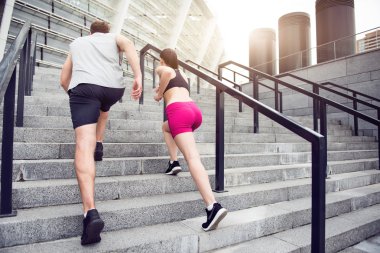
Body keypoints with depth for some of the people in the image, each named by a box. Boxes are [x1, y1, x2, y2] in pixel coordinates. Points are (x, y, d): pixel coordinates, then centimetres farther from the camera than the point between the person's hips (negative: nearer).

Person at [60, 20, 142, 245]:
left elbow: (64, 80, 33)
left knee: (84, 146, -15)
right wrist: (138, 76, -12)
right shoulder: (114, 37, 29)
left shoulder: (77, 43, 35)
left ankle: (91, 212, -30)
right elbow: (129, 45, 2)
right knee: (103, 109, 39)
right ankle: (99, 145, 26)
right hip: (114, 87, 1)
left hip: (84, 86, -1)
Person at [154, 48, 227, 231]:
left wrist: (159, 94, 4)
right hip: (195, 111, 7)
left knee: (192, 158, -16)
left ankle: (213, 206, -27)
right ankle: (173, 163, 21)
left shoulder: (161, 69, 17)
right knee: (166, 127, 35)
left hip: (179, 111, -6)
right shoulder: (182, 74, 33)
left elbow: (167, 72, -8)